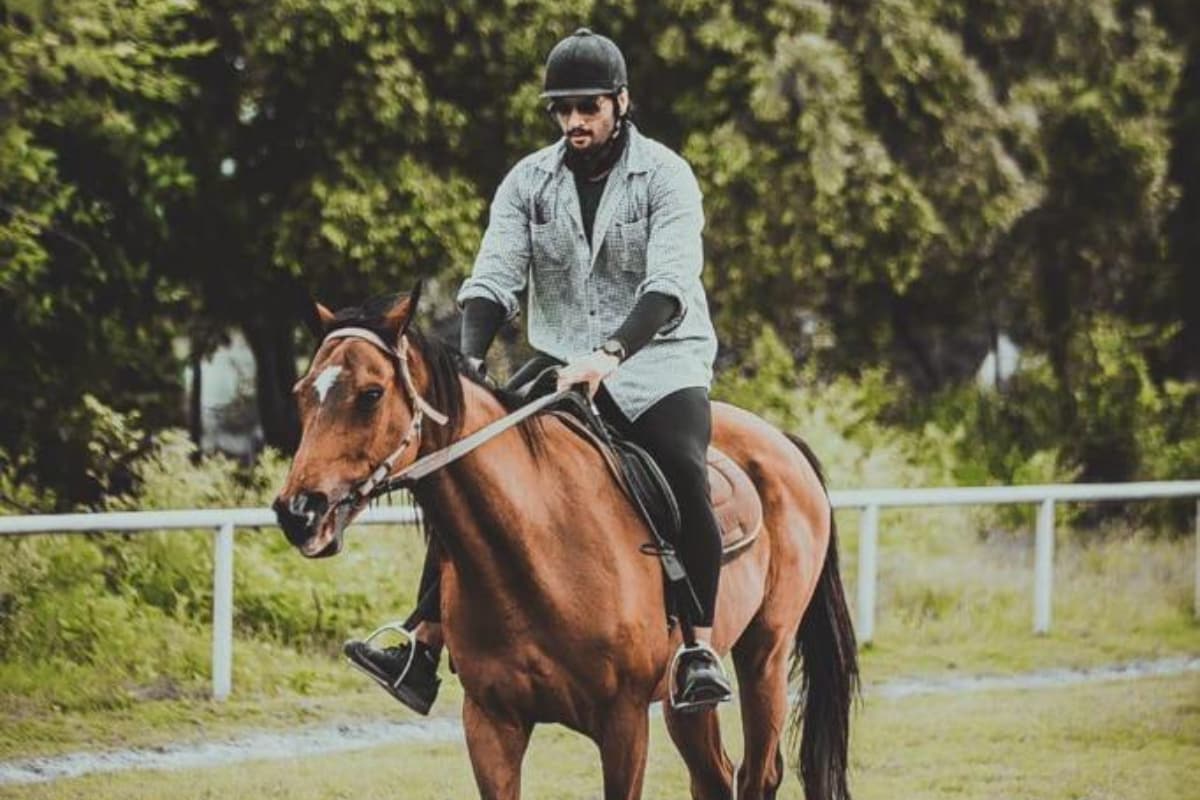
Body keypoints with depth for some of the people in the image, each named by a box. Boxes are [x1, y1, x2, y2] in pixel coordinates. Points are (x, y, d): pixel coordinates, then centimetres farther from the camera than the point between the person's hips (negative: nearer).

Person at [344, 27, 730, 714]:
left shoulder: (665, 177, -7)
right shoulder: (529, 182, 5)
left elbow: (670, 283, -21)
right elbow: (494, 278, -3)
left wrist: (612, 354, -38)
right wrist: (469, 362, -23)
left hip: (657, 361, -4)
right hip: (560, 367, 4)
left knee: (685, 475, -32)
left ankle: (701, 650, -29)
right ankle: (425, 650, -10)